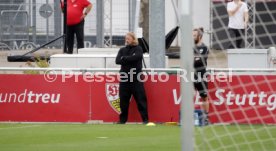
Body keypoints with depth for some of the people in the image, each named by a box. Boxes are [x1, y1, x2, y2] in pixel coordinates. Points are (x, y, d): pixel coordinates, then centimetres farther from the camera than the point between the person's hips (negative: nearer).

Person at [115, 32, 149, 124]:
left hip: (136, 78, -4)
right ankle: (123, 119, 12)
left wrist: (124, 58, -5)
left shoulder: (138, 49, 4)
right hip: (124, 78, 4)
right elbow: (117, 61, 1)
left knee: (140, 99, -6)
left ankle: (145, 119, -5)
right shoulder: (122, 50, 15)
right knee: (123, 100, 4)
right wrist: (129, 60, -10)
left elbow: (135, 57, -15)